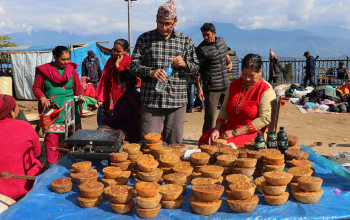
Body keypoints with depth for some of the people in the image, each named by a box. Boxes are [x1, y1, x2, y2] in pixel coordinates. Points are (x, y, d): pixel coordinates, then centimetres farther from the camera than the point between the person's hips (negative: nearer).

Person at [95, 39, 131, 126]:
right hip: (108, 98, 6)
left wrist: (118, 66, -13)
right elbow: (103, 79, 12)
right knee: (100, 114, 4)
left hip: (121, 98, -5)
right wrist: (100, 97, 7)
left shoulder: (129, 61, -3)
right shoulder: (111, 60, 13)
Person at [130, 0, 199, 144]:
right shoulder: (145, 39, 6)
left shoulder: (185, 41, 10)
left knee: (174, 144, 8)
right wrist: (151, 72, -15)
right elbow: (134, 65, 4)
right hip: (151, 100, -1)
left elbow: (195, 68, 13)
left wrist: (184, 64, -9)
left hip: (177, 101, 1)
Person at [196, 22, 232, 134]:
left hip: (226, 85, 6)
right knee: (210, 116, -1)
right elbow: (197, 70, -9)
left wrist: (230, 62, 11)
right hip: (211, 87, -6)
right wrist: (199, 88, -14)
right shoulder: (201, 49, -10)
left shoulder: (221, 41, 9)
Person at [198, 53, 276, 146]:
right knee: (204, 140, -18)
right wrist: (217, 129, -6)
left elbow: (264, 119, -16)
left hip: (250, 132, -6)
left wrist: (235, 132, -19)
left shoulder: (266, 90, -7)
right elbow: (224, 109, 13)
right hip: (228, 128, 6)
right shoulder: (234, 84, 12)